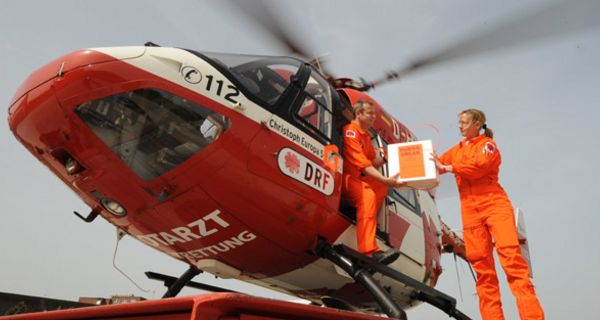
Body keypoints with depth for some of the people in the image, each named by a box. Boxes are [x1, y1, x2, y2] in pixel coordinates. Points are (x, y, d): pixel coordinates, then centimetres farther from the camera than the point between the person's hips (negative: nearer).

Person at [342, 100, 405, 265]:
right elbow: (363, 164, -24)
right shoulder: (350, 132, -14)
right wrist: (385, 180, -31)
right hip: (342, 177, -10)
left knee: (381, 188, -7)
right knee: (367, 194, -32)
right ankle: (369, 251, -43)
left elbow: (372, 162, 17)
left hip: (355, 177, 10)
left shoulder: (366, 135, 18)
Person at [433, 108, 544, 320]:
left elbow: (478, 165, -13)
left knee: (510, 253, -16)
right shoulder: (456, 150, 21)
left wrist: (448, 168, -7)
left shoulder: (487, 144, 4)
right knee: (480, 262, -1)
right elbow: (437, 164, 20)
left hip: (494, 203, -5)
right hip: (470, 209, 5)